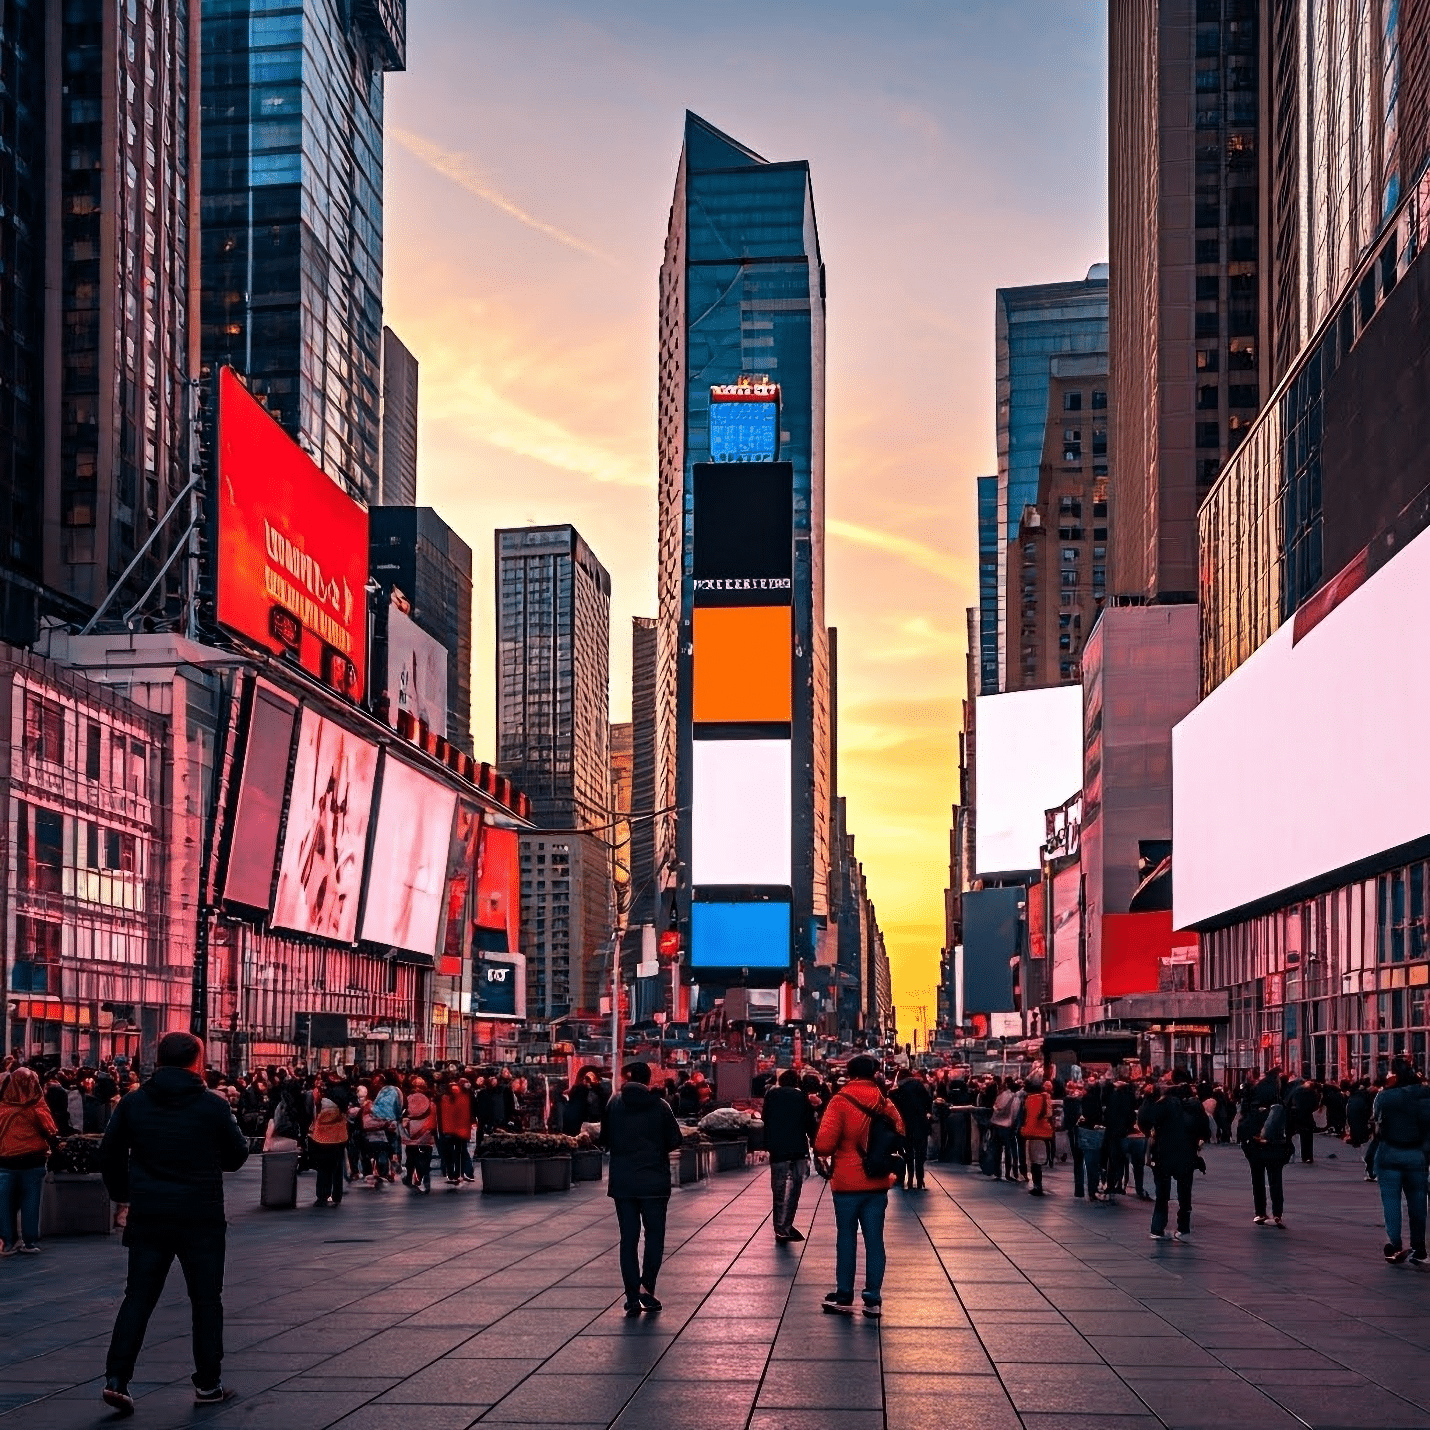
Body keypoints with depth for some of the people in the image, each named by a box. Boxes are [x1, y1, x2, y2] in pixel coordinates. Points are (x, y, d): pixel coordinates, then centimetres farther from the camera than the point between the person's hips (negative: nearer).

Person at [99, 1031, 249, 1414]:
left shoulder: (133, 1102, 0)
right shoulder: (213, 1106, -8)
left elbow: (109, 1153, 6)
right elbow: (237, 1156, 2)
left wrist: (122, 1195, 18)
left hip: (147, 1217, 2)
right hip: (201, 1217, -2)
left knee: (139, 1297, 9)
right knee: (206, 1299, 10)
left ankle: (116, 1378, -2)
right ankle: (208, 1383, 14)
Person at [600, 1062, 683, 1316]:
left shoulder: (614, 1104, -2)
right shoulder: (660, 1106, -5)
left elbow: (604, 1140, 3)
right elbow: (675, 1140, -1)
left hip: (622, 1182, 1)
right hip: (654, 1181, -1)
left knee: (628, 1239, 7)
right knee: (654, 1235, 10)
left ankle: (632, 1297, 4)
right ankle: (646, 1286, -6)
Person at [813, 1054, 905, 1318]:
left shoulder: (840, 1102, -12)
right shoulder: (885, 1104, 2)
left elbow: (824, 1144, -18)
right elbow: (900, 1135, 9)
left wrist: (823, 1153, 3)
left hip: (847, 1182, -3)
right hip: (877, 1183, 3)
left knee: (846, 1239, 7)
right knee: (874, 1239, 7)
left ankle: (844, 1296, 12)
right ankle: (873, 1299, 8)